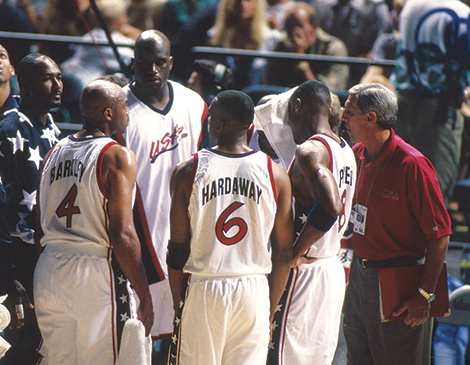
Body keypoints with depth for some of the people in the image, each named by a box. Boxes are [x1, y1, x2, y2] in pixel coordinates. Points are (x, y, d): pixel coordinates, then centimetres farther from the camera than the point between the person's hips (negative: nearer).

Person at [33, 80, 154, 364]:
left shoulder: (55, 153, 12)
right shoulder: (118, 157, -10)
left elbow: (41, 232, 14)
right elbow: (123, 236, -16)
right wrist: (145, 298, -12)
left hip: (47, 274, 7)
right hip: (94, 275, -7)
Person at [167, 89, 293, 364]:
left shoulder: (188, 171, -3)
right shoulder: (275, 174, 1)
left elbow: (178, 250, -1)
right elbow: (284, 254, 3)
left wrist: (178, 305, 9)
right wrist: (270, 311, 13)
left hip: (203, 290, -1)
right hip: (254, 291, 1)